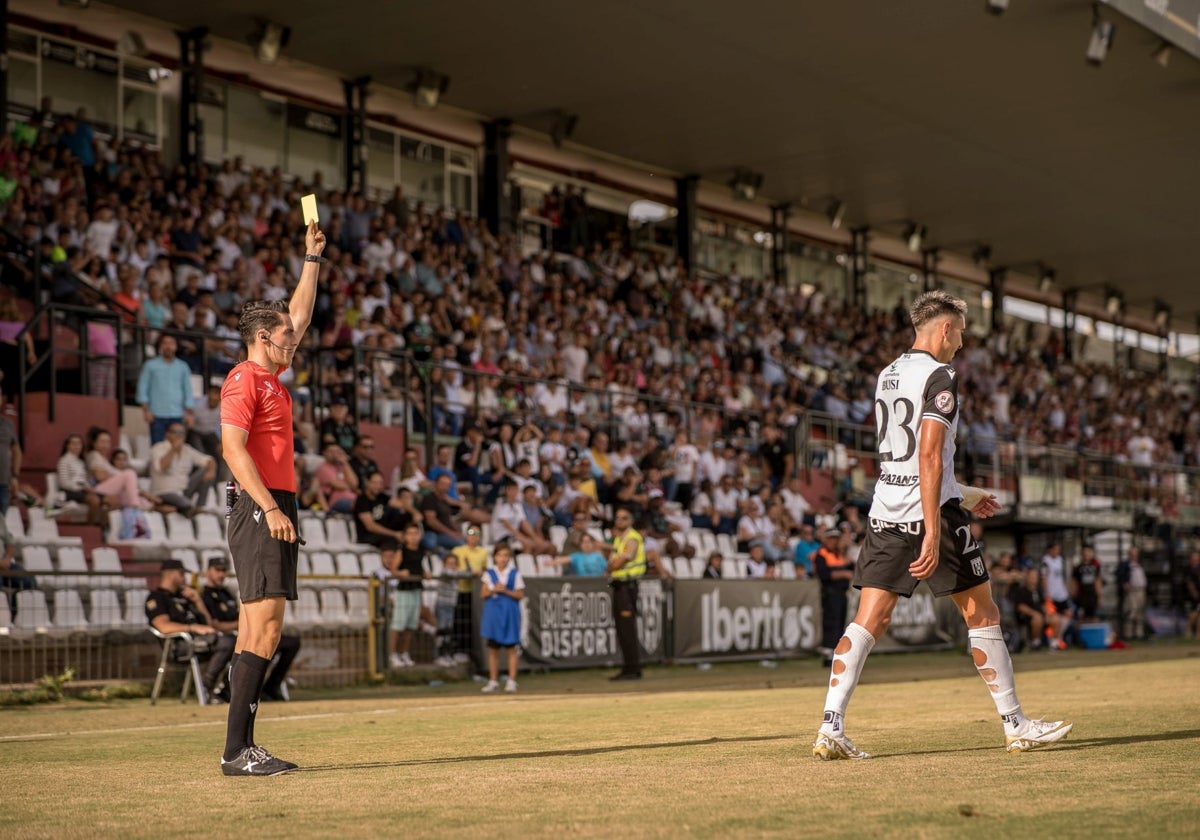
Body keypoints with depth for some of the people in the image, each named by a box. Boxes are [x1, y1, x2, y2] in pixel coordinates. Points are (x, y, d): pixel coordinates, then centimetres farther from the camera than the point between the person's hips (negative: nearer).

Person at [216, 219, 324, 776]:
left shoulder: (271, 376, 18)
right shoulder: (244, 380, -8)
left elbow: (299, 315, 32)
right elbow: (233, 448, -18)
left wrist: (312, 259, 34)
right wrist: (269, 507, -25)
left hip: (274, 511, 10)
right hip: (261, 511, -10)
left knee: (256, 632, 7)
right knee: (265, 627, -14)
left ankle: (243, 749, 9)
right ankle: (236, 750, -16)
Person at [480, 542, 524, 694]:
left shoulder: (515, 574, 1)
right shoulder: (489, 574, 6)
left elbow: (520, 594, -1)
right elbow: (482, 594, 6)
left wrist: (506, 591, -14)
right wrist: (493, 590, -12)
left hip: (510, 613, -2)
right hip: (493, 612, 2)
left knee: (511, 648, -2)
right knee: (493, 648, 4)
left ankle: (511, 681, 2)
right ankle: (493, 681, 10)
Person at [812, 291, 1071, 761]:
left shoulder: (887, 376, 16)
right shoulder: (938, 377, -9)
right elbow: (930, 456, -19)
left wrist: (961, 496, 32)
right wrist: (933, 532, -22)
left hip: (885, 511, 7)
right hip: (931, 511, -7)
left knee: (868, 622, 2)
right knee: (982, 615, 5)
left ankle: (831, 727, -9)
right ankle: (1016, 727, 13)